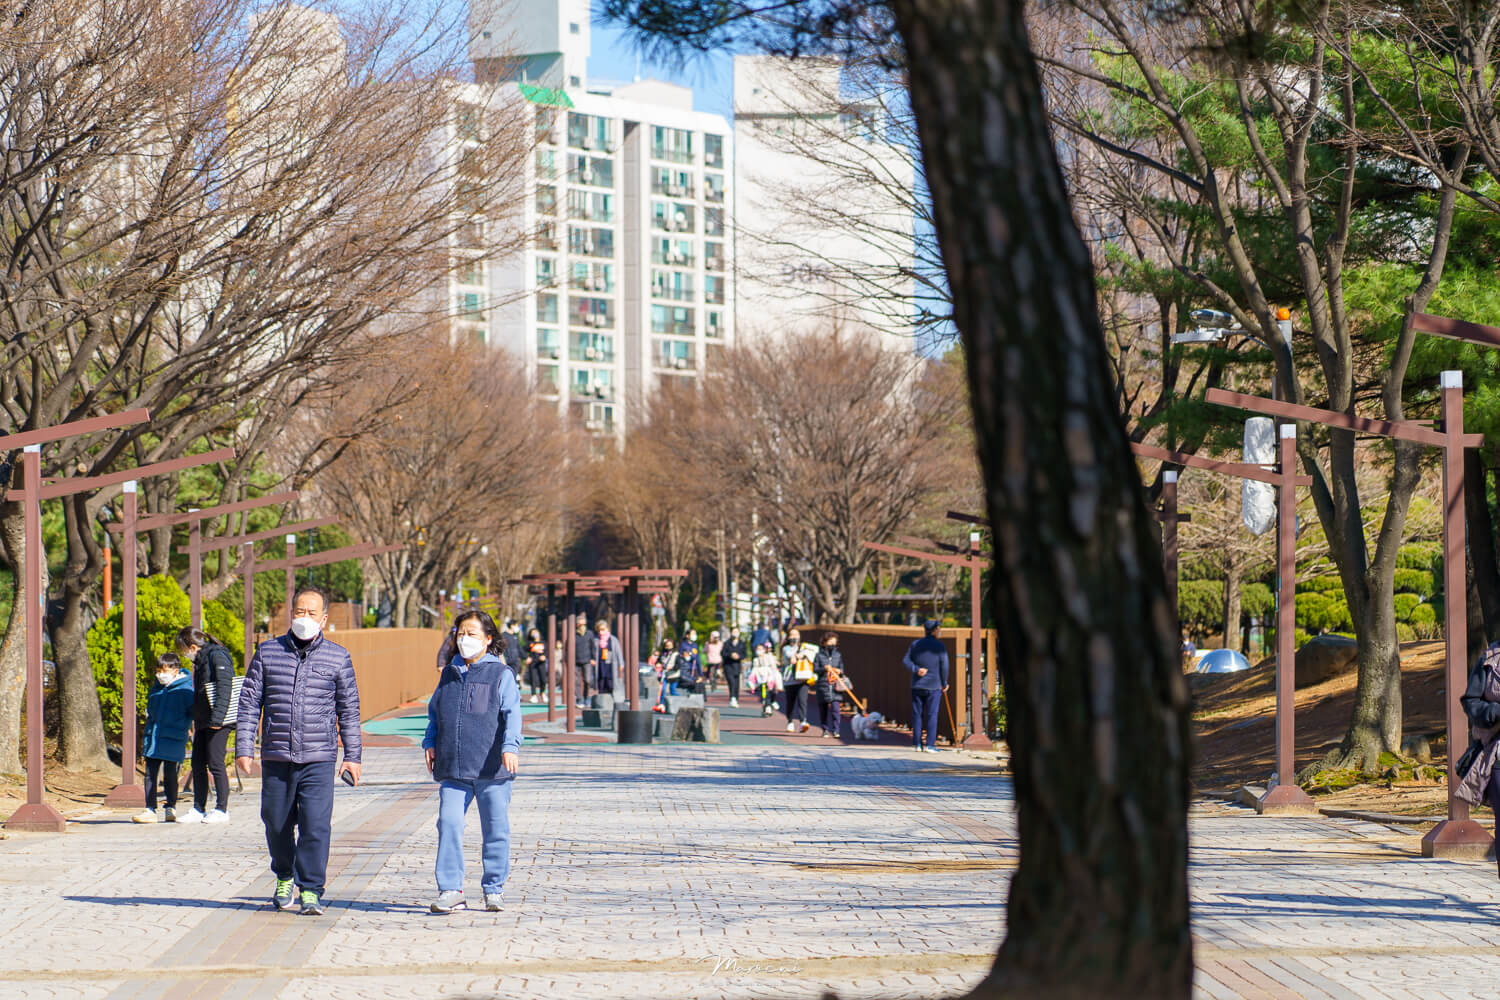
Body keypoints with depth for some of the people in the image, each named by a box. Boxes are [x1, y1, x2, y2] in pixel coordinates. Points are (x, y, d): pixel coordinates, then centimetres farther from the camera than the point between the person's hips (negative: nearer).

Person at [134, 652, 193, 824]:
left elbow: (194, 713, -4)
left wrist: (183, 730, -8)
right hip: (152, 738, 5)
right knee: (150, 773, 1)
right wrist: (145, 735, 23)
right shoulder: (155, 688, 11)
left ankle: (171, 808, 17)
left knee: (170, 774, 2)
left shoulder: (185, 690, -8)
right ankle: (150, 809, 2)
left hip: (172, 740, -5)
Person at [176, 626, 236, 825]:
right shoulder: (200, 661, 17)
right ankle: (198, 810, 14)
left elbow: (224, 688, -19)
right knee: (198, 764, 9)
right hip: (202, 722, 10)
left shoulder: (217, 657, -12)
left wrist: (217, 718, -24)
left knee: (215, 764, -5)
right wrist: (195, 719, 20)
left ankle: (221, 809, 2)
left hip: (217, 722, -10)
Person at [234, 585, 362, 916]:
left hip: (319, 759, -2)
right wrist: (243, 748, 2)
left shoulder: (337, 658, 6)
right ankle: (284, 878, 33)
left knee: (316, 826, -11)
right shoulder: (268, 652, 7)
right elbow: (249, 702, 9)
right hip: (275, 758, 2)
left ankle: (310, 891, -4)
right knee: (276, 824, 10)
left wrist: (352, 755, 6)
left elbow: (349, 710, 10)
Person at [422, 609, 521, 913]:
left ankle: (493, 889, 16)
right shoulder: (449, 675, 17)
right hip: (453, 769, 3)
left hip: (492, 769, -3)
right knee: (449, 824, -8)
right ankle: (450, 889, -6)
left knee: (495, 828, 3)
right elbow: (434, 711, 25)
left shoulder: (501, 674, 3)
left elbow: (512, 713, -7)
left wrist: (510, 746, -22)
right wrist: (430, 742, 11)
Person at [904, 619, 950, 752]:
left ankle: (918, 744, 7)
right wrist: (944, 684, 6)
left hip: (917, 685, 3)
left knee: (917, 714, 7)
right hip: (933, 686, -3)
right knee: (932, 715, 0)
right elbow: (944, 666, -5)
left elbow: (906, 660, -3)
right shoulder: (940, 646, -5)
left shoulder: (915, 645, 6)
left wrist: (916, 669, -12)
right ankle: (930, 745, -4)